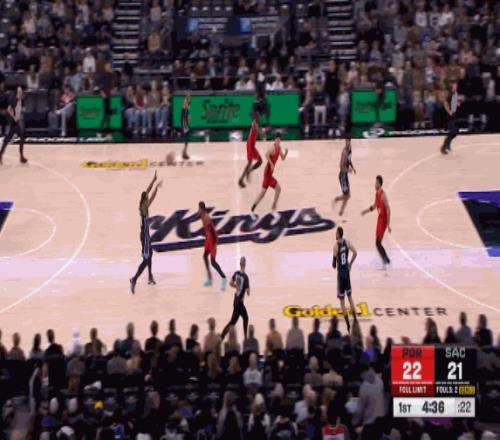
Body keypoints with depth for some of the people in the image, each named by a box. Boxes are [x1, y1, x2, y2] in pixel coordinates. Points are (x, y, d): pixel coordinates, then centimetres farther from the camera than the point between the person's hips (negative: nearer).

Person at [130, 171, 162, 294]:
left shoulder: (142, 205, 3)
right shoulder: (144, 207, -20)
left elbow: (148, 192, 11)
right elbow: (152, 198, -35)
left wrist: (154, 180, 11)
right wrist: (157, 187, -35)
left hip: (145, 235, 10)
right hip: (145, 236, -10)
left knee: (149, 254, 26)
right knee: (146, 259, -13)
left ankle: (150, 278, 37)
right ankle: (134, 280, -24)